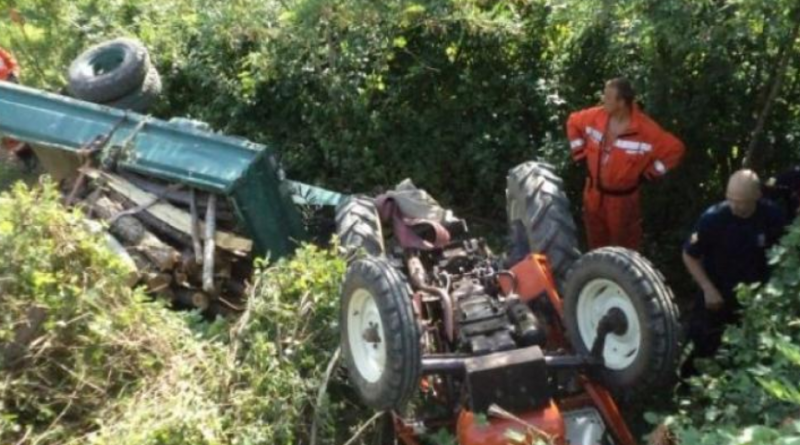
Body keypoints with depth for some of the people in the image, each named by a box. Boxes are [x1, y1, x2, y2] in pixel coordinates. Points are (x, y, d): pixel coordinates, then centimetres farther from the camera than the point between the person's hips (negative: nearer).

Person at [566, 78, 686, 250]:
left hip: (623, 198, -4)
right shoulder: (596, 116, -11)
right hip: (594, 193, 4)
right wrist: (581, 152, 6)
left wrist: (651, 172, -12)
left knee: (624, 247, 12)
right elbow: (573, 121, 10)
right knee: (596, 244, 22)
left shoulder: (645, 129, -24)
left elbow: (675, 149, -15)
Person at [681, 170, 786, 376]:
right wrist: (708, 289, -18)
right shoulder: (713, 218, -25)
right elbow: (690, 256, -13)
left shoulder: (772, 215, -16)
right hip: (716, 293, -3)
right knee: (702, 346, 6)